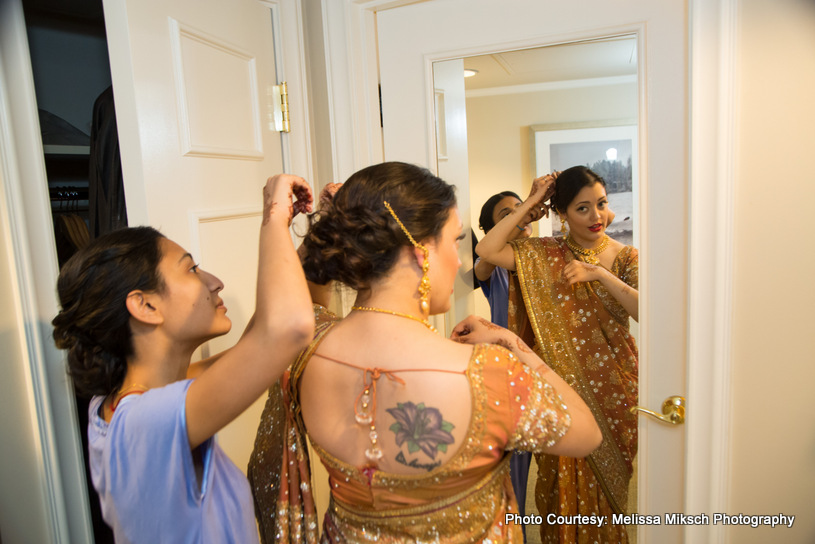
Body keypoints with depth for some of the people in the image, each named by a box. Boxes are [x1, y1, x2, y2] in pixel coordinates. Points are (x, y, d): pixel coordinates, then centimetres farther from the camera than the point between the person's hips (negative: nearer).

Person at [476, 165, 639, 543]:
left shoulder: (624, 257, -1)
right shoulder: (545, 254, -3)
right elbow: (487, 250, -18)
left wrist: (599, 274, -25)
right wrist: (530, 203, -13)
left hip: (613, 390, 1)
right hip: (562, 387, 0)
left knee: (608, 488, 15)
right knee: (563, 486, 12)